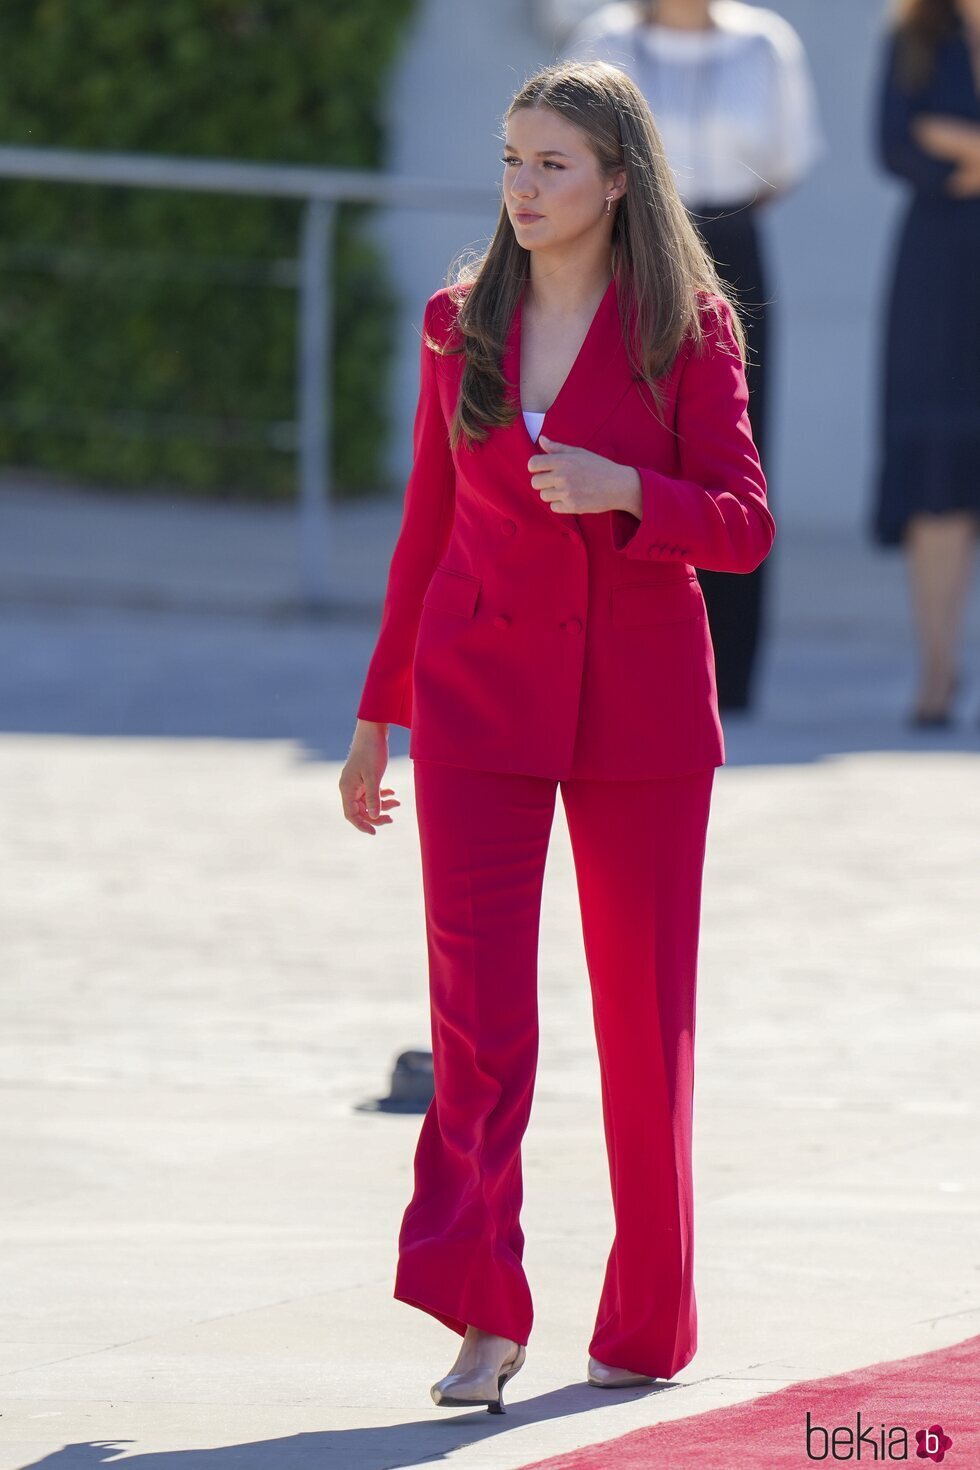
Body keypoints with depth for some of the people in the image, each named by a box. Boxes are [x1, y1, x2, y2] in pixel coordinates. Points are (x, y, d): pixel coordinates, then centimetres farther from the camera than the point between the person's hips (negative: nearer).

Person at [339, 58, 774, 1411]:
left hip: (640, 696, -1)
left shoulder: (689, 329, -3)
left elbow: (744, 527, -7)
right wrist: (380, 713, 15)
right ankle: (484, 1315, -15)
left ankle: (648, 1323, 21)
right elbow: (427, 528, 14)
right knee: (477, 998, -12)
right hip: (480, 691, 1)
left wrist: (620, 489, -25)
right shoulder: (461, 323, 6)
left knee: (645, 1010, 6)